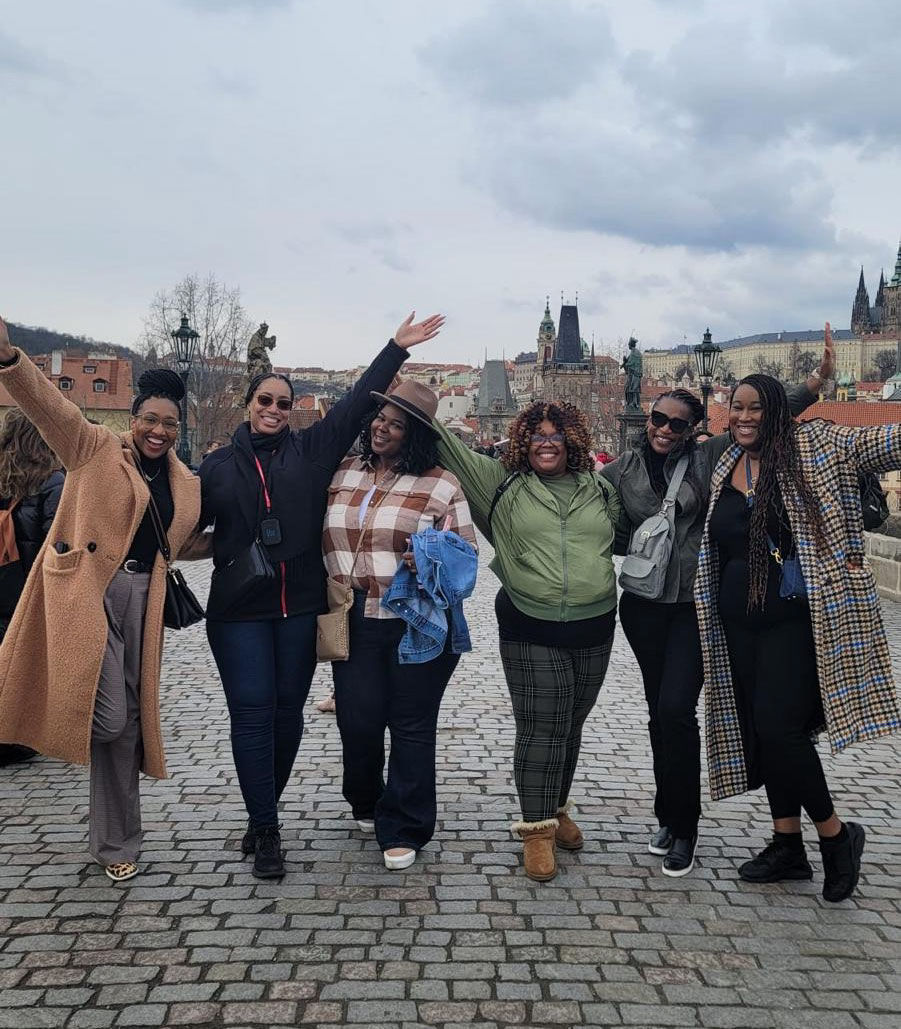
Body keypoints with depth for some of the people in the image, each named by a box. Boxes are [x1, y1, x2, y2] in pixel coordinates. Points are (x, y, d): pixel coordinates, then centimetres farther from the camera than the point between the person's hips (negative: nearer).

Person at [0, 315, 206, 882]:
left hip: (141, 597, 5)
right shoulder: (94, 448, 0)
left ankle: (117, 844, 25)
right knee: (107, 718, -18)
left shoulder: (188, 486, 13)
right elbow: (51, 405, -16)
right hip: (84, 588, -5)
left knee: (127, 721, 11)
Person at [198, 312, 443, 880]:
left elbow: (356, 403, 6)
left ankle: (263, 815, 28)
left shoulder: (311, 449, 7)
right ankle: (266, 831, 7)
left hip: (300, 607, 1)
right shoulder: (219, 464, 8)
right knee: (252, 713, -2)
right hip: (239, 610, -1)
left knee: (288, 711, 9)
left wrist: (397, 348, 5)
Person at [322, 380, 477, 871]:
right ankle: (365, 803, 36)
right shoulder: (342, 474, 10)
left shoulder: (440, 485, -3)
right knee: (358, 720, 6)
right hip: (354, 623, 3)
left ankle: (403, 829, 20)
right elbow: (322, 536, 20)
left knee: (412, 725, 5)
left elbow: (466, 553, -1)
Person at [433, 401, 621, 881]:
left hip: (592, 628, 4)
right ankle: (537, 829, 6)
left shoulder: (599, 490, 11)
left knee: (570, 727, 15)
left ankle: (556, 808, 34)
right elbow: (450, 448, 0)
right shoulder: (502, 483, 2)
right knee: (540, 729, -6)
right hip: (530, 630, -3)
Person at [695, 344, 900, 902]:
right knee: (759, 730, 11)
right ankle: (789, 844, 25)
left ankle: (836, 834, 12)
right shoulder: (724, 468, 11)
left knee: (778, 728, -12)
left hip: (796, 618, -6)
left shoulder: (812, 446, -4)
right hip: (738, 622, 6)